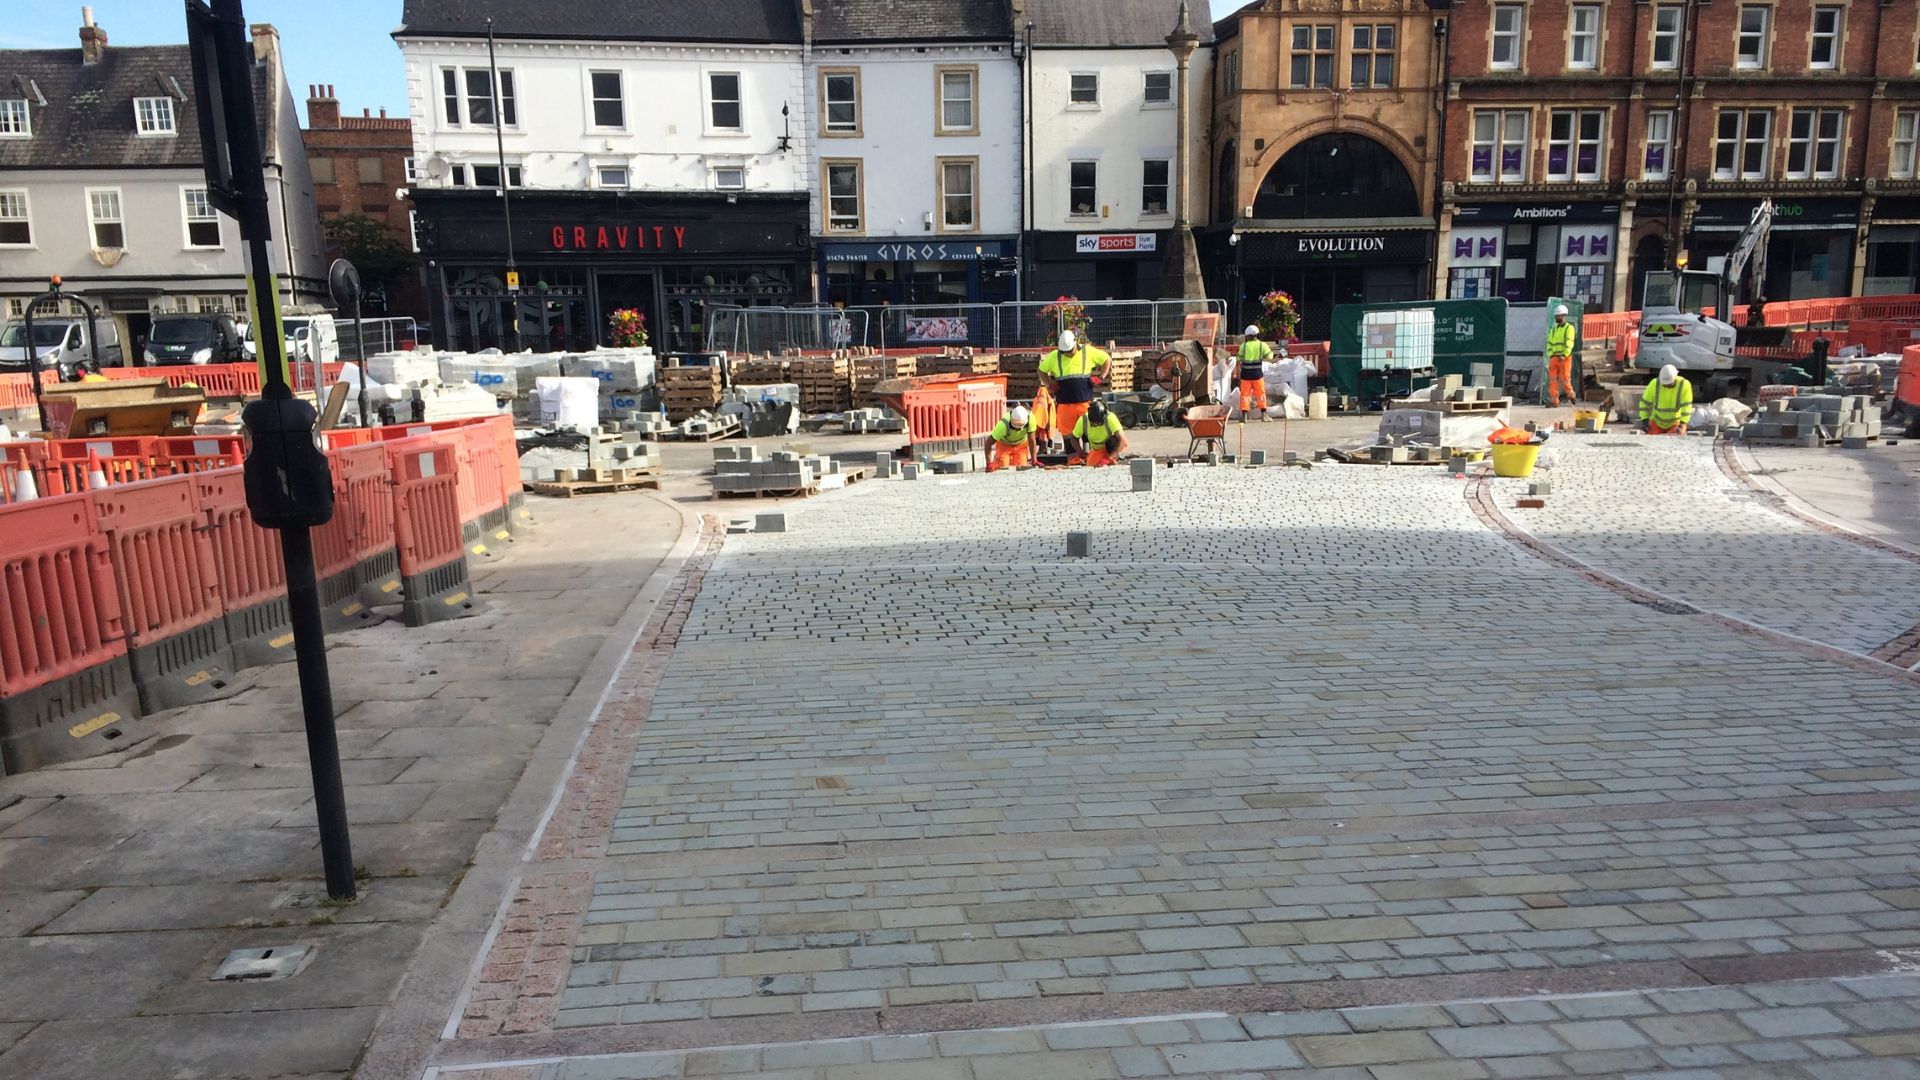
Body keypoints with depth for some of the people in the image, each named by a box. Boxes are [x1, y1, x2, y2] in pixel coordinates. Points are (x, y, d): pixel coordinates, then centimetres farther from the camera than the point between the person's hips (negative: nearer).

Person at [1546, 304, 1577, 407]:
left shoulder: (1569, 328, -2)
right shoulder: (1553, 329, 16)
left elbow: (1569, 344, -11)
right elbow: (1549, 343, 10)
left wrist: (1564, 355, -20)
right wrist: (1551, 355, -4)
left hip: (1565, 358, -5)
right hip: (1554, 358, 5)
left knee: (1564, 379, -3)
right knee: (1552, 379, -2)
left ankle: (1571, 395, 19)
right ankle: (1554, 400, 0)